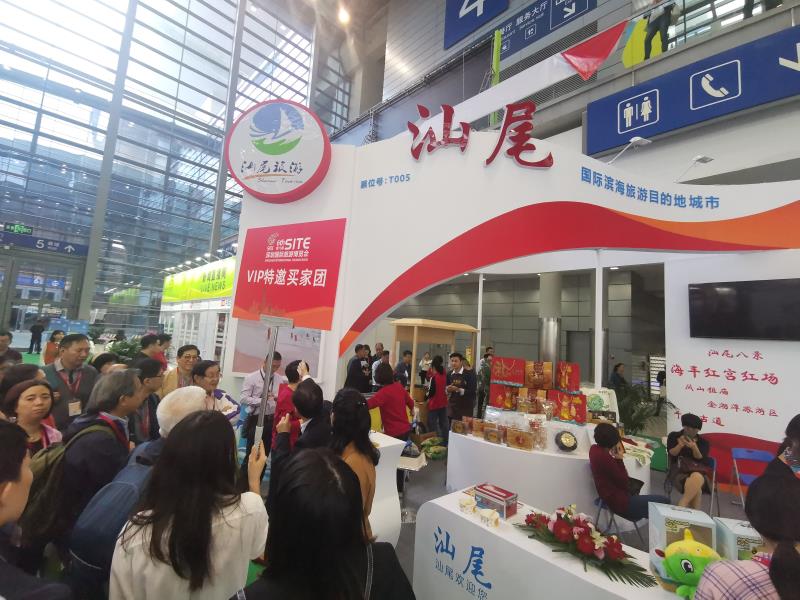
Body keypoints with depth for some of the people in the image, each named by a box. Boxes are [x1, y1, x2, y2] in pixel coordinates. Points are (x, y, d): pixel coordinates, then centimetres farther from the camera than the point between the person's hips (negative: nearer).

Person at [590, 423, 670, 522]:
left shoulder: (595, 449, -1)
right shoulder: (605, 457, -29)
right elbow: (624, 482, -18)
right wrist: (619, 459, -12)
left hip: (612, 496, 9)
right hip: (619, 501, -9)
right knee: (664, 502, -1)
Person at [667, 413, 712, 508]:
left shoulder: (703, 442, 14)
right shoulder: (674, 436, 13)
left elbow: (700, 458, -1)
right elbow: (672, 454, 2)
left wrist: (694, 448, -22)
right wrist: (680, 445, -18)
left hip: (697, 470, 1)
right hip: (678, 469, -1)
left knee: (696, 478, -39)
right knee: (696, 488, -35)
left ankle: (681, 507, -33)